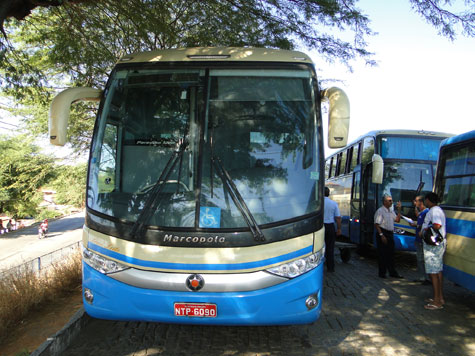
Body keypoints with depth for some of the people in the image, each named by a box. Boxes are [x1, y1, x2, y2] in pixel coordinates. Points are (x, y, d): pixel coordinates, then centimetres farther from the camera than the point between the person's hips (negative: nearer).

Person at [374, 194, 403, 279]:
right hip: (383, 234, -8)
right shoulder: (380, 211, -11)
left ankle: (392, 272, 19)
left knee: (391, 254, 12)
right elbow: (376, 224, -16)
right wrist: (381, 235, -22)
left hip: (390, 234, 8)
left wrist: (399, 210, 6)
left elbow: (397, 220, 14)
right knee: (382, 254, -1)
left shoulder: (391, 211, 15)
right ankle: (382, 273, 7)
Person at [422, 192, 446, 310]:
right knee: (438, 271, 16)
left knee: (433, 273, -7)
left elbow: (437, 225, -30)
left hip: (433, 246, -11)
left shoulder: (434, 210, -16)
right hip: (438, 243, 11)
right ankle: (440, 298, 24)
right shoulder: (437, 210, 18)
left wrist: (425, 230, -16)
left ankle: (437, 302, -3)